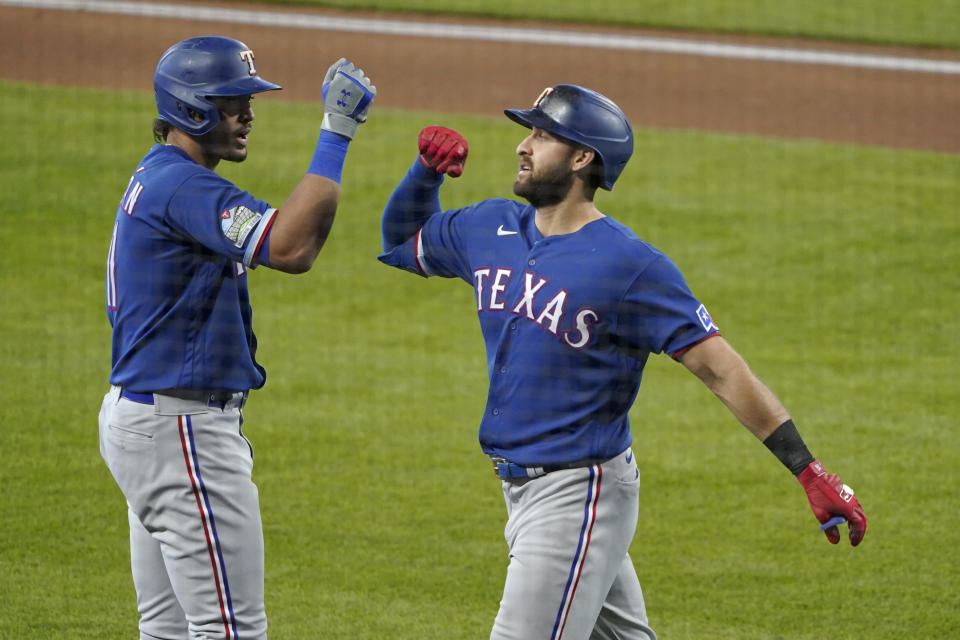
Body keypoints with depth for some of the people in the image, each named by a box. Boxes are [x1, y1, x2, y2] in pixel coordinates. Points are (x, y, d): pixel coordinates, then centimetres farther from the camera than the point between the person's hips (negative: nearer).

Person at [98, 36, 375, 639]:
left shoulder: (156, 179, 16)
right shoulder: (183, 186, -19)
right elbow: (290, 249, -31)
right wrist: (336, 135, -30)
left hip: (141, 417, 11)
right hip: (179, 430, -11)